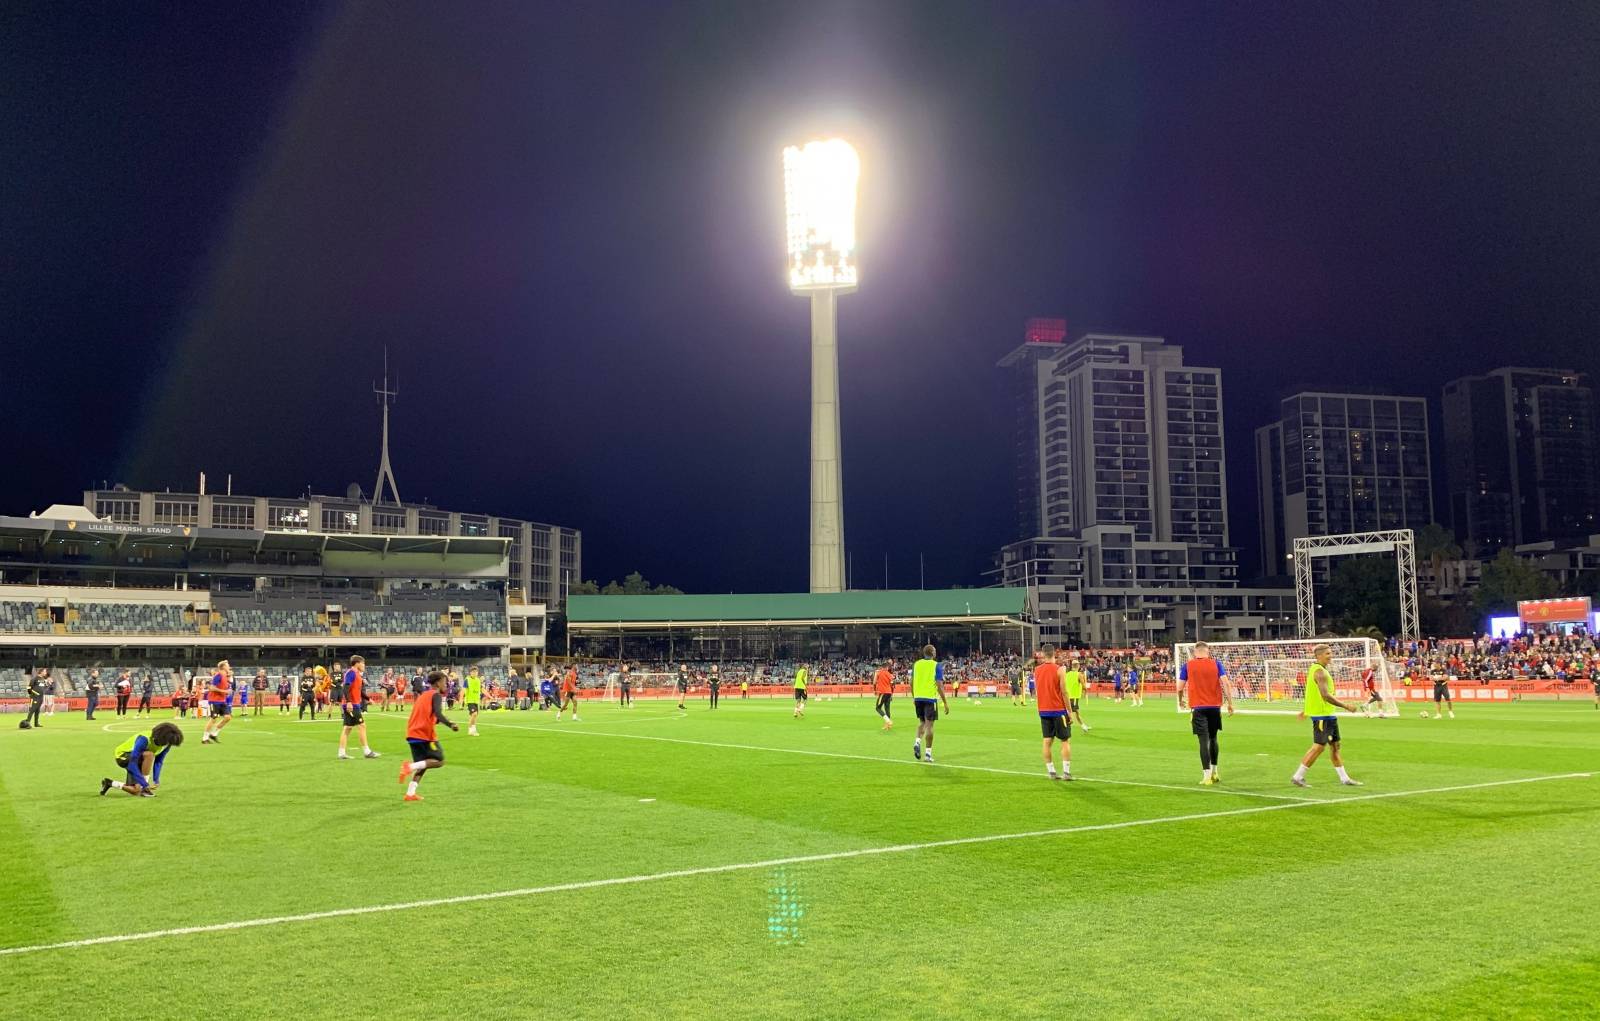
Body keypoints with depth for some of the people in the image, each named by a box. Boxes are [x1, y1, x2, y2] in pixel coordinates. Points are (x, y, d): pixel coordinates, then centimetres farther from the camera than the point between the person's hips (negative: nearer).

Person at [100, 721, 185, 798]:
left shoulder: (166, 743, -16)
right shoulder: (144, 739, -36)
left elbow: (158, 762, -6)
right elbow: (132, 764, -37)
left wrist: (156, 780, -19)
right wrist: (145, 784, -38)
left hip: (136, 758, 7)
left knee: (135, 791, -5)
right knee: (149, 755, -35)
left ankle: (109, 783, 21)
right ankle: (145, 788, -24)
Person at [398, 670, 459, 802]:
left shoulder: (423, 695, 22)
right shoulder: (436, 695, -4)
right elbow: (437, 713, -21)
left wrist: (436, 721, 31)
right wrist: (450, 725, -29)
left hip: (412, 734, 8)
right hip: (426, 735, -8)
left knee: (423, 764, 14)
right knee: (439, 761, -1)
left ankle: (410, 793, 1)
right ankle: (411, 766, -19)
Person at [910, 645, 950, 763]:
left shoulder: (916, 664, 7)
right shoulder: (936, 666, -6)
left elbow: (912, 682, 10)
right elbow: (939, 685, -11)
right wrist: (945, 702, -7)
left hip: (918, 698, 4)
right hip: (930, 698, -4)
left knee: (922, 722, 20)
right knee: (929, 724, 1)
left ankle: (917, 742, -5)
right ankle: (927, 753, 2)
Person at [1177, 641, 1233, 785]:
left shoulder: (1187, 666, 1)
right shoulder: (1216, 664, 3)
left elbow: (1180, 687, 2)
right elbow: (1225, 683, -6)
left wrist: (1181, 700, 21)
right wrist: (1230, 703, -2)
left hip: (1198, 707, -2)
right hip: (1215, 707, 2)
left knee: (1203, 741, -3)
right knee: (1213, 738, 18)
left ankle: (1207, 775, -7)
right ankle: (1215, 772, 27)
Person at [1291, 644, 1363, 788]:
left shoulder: (1315, 669, 14)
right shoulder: (1320, 671, -18)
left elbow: (1311, 692, 22)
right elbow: (1325, 695, -25)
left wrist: (1306, 710, 28)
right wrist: (1346, 707, -20)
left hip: (1328, 715, 10)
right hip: (1322, 715, -10)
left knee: (1335, 746, 13)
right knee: (1318, 746, -7)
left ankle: (1344, 778, 19)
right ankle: (1297, 777, -3)